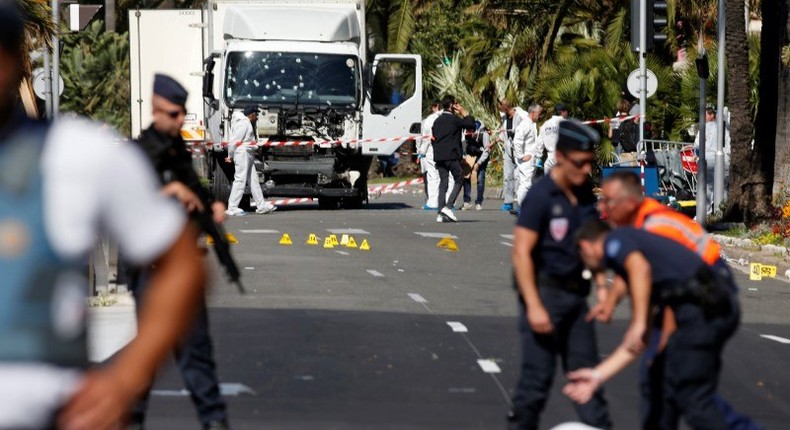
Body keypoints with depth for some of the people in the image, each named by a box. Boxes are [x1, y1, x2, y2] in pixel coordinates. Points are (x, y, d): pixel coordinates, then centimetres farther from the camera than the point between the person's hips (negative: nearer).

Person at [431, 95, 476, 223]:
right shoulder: (454, 119, -7)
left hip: (439, 157, 6)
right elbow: (471, 125, -4)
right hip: (452, 156, -6)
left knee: (443, 183, 7)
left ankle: (440, 214, 0)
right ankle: (448, 206, -13)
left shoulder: (437, 121, 14)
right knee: (458, 181, 3)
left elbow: (433, 139, 16)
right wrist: (464, 112, 5)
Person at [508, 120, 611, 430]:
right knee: (539, 373, -5)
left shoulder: (585, 194, 7)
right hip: (544, 291, -7)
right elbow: (521, 253, -17)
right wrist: (533, 305, -21)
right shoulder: (541, 196, -14)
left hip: (575, 292, 7)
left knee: (585, 369, 8)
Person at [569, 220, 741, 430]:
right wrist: (599, 375, 33)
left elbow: (640, 267, -18)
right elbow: (634, 344, 30)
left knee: (693, 400, -7)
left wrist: (639, 324, -17)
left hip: (701, 307, -10)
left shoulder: (614, 239, 7)